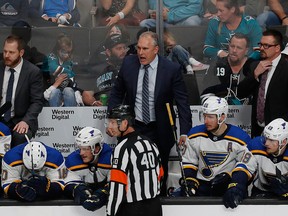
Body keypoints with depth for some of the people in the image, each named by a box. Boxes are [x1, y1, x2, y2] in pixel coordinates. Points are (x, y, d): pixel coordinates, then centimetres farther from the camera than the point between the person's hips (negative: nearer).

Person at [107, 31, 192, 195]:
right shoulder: (129, 63, -2)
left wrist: (185, 132, -19)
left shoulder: (172, 69, -11)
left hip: (159, 132, -2)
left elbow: (182, 102, -11)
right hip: (133, 127, 2)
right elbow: (117, 94, 10)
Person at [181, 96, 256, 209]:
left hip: (228, 182, -3)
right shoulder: (195, 134, 3)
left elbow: (247, 164, -10)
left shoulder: (240, 138, -8)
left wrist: (235, 186, -26)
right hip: (202, 184, 3)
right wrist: (189, 181, -5)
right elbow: (188, 161, 12)